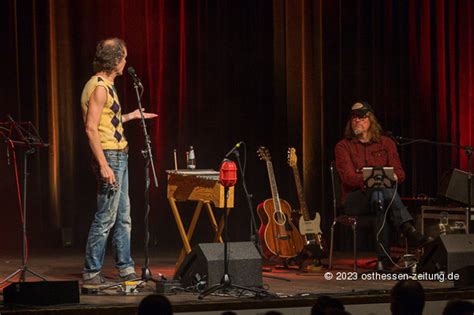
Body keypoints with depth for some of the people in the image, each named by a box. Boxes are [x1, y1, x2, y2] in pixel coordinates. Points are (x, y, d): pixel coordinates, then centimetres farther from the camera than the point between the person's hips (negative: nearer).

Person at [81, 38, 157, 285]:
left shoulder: (106, 85, 15)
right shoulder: (99, 87, -16)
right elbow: (91, 129, -21)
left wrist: (131, 116, 31)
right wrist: (103, 165, -25)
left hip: (119, 155, 10)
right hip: (109, 156, -10)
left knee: (123, 217, 13)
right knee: (105, 218, -7)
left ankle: (126, 269, 19)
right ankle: (91, 273, -2)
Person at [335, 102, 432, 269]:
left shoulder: (386, 143, 15)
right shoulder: (343, 146, 7)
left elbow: (400, 174, 6)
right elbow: (348, 176, -9)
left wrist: (391, 176, -19)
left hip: (379, 193, 2)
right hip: (354, 198, -2)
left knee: (379, 195, -38)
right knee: (382, 191, -36)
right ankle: (409, 231, -51)